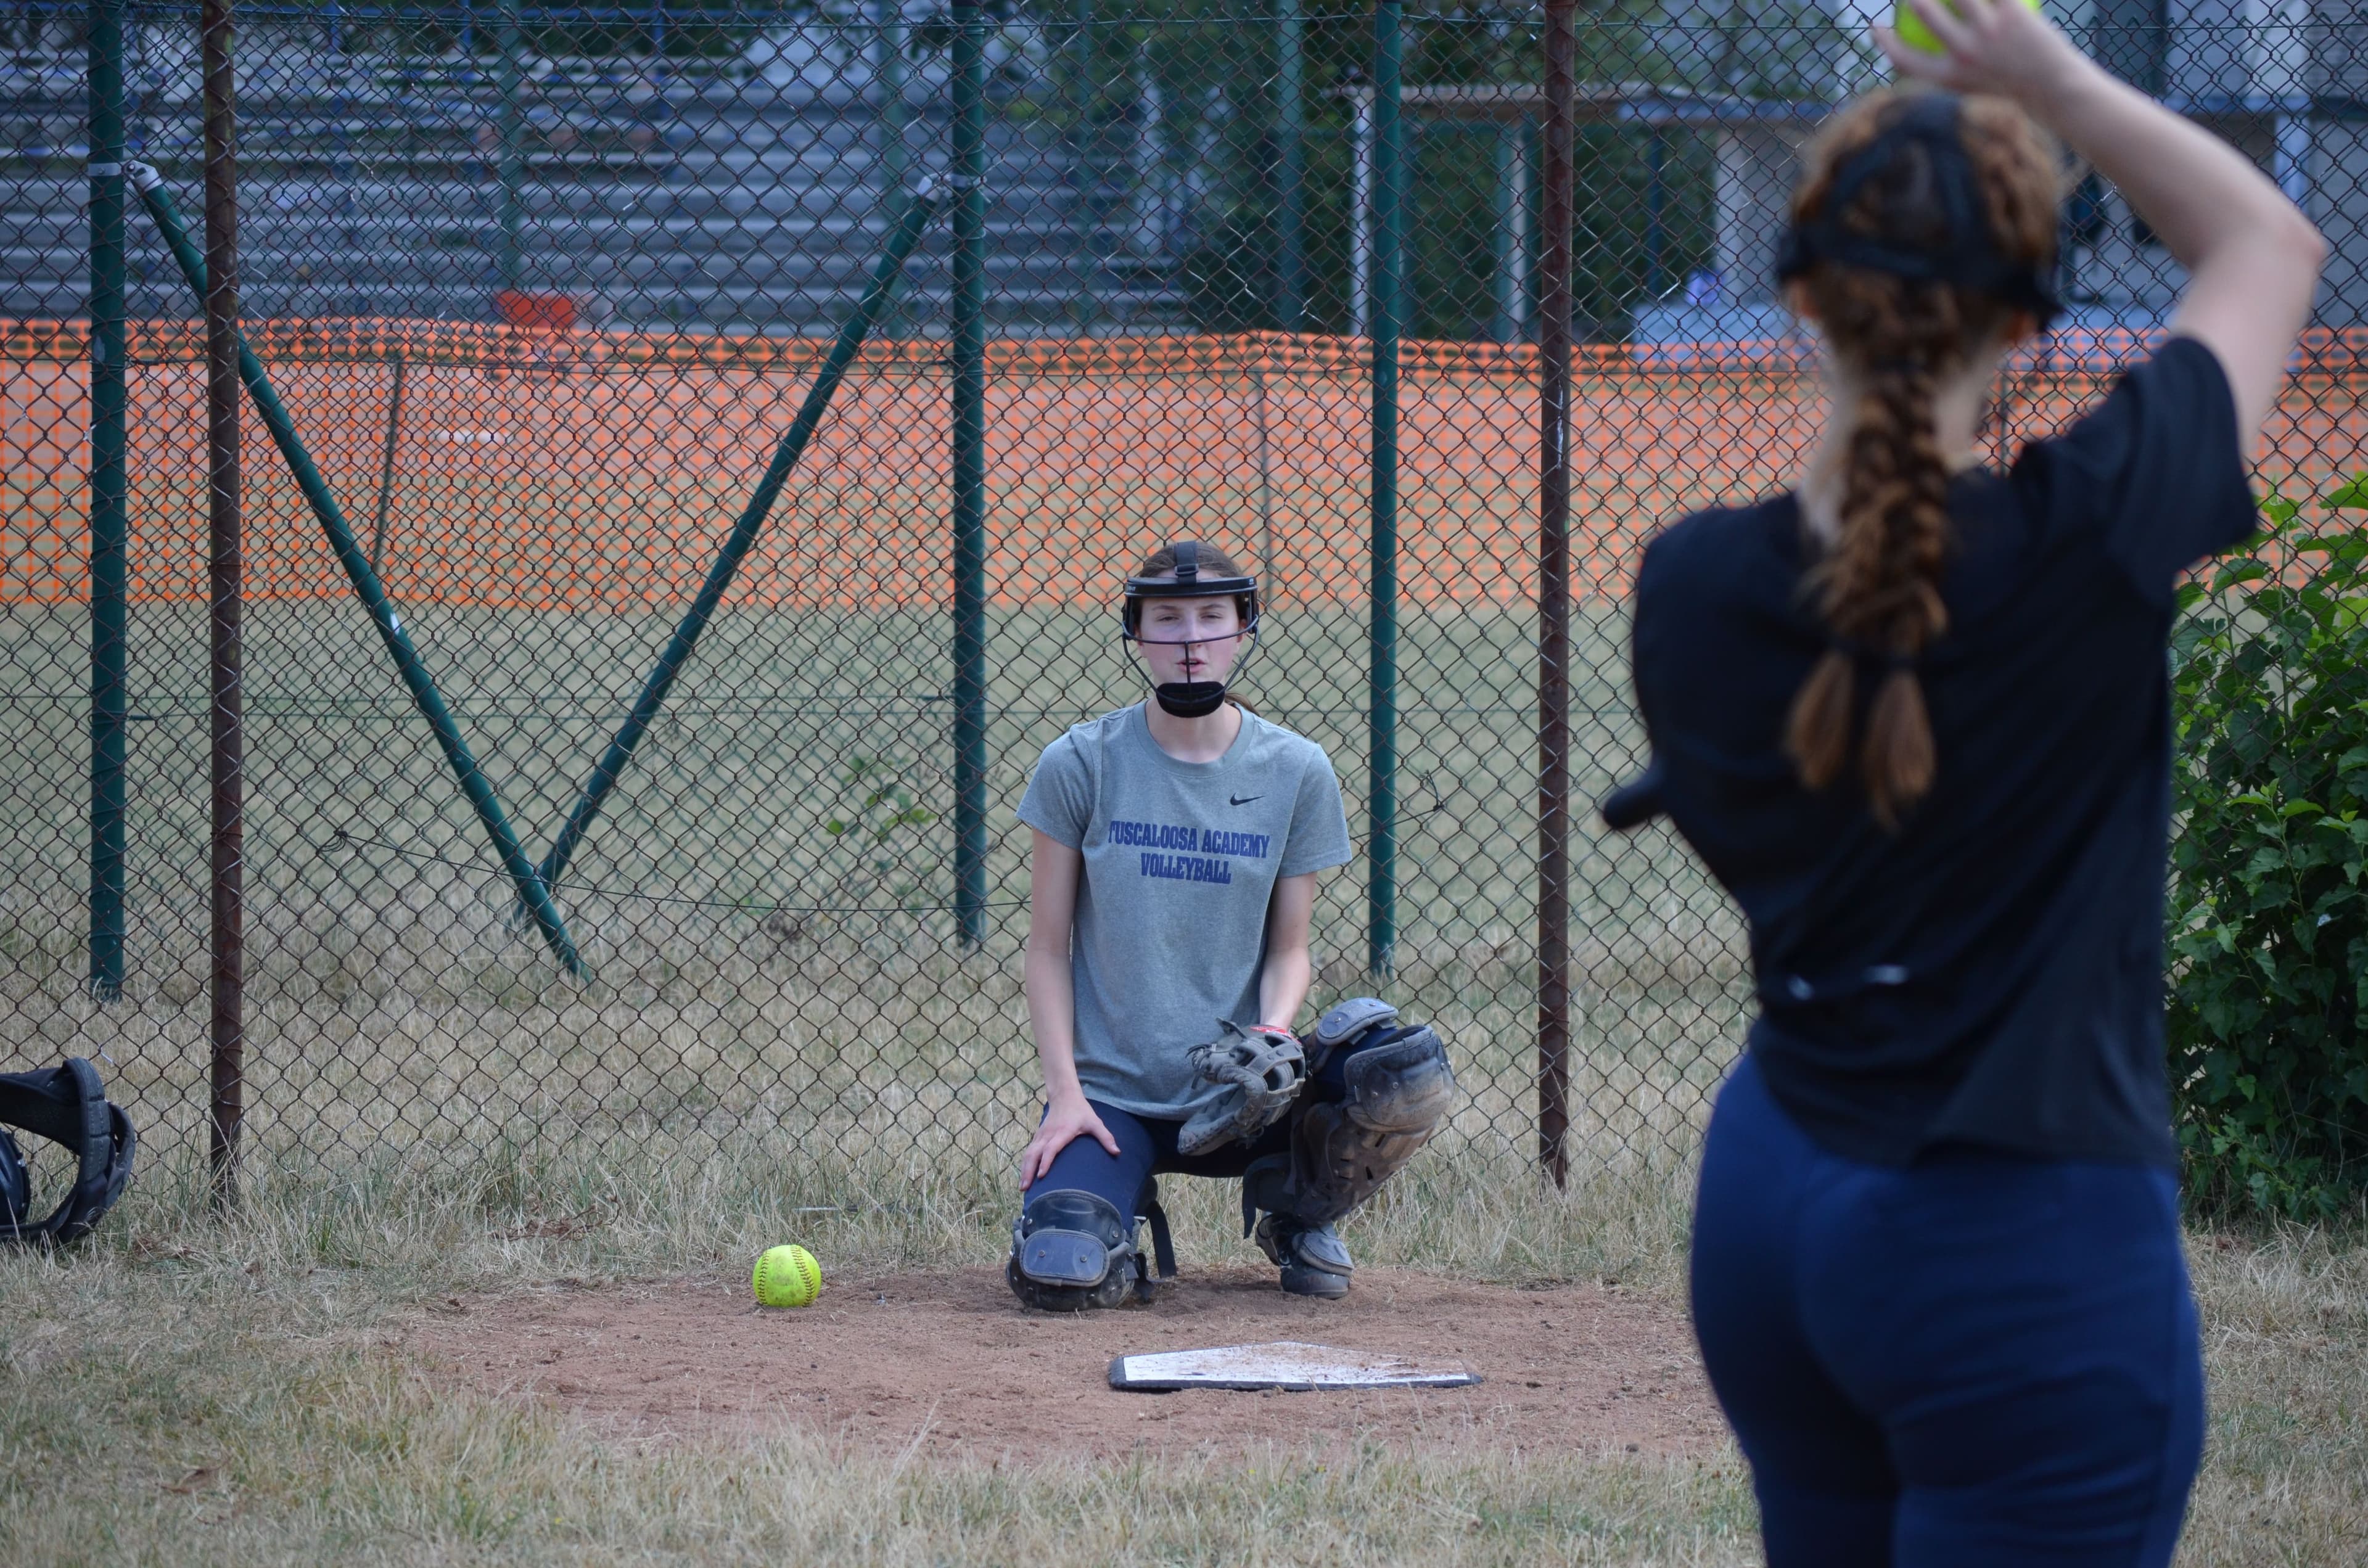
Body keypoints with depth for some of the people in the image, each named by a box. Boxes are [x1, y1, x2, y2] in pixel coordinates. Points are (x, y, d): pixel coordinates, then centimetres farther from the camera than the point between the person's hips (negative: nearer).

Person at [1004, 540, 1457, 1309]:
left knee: (1411, 1072, -26)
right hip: (1112, 1092, -2)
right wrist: (1065, 1093, -10)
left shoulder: (1296, 772, 2)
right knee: (1061, 1273, -29)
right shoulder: (1080, 764, -2)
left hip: (1234, 1092, 2)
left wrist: (1273, 1033, -16)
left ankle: (1296, 1211, 5)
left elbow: (1290, 949, 6)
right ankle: (1125, 1213, 10)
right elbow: (1048, 949, 1)